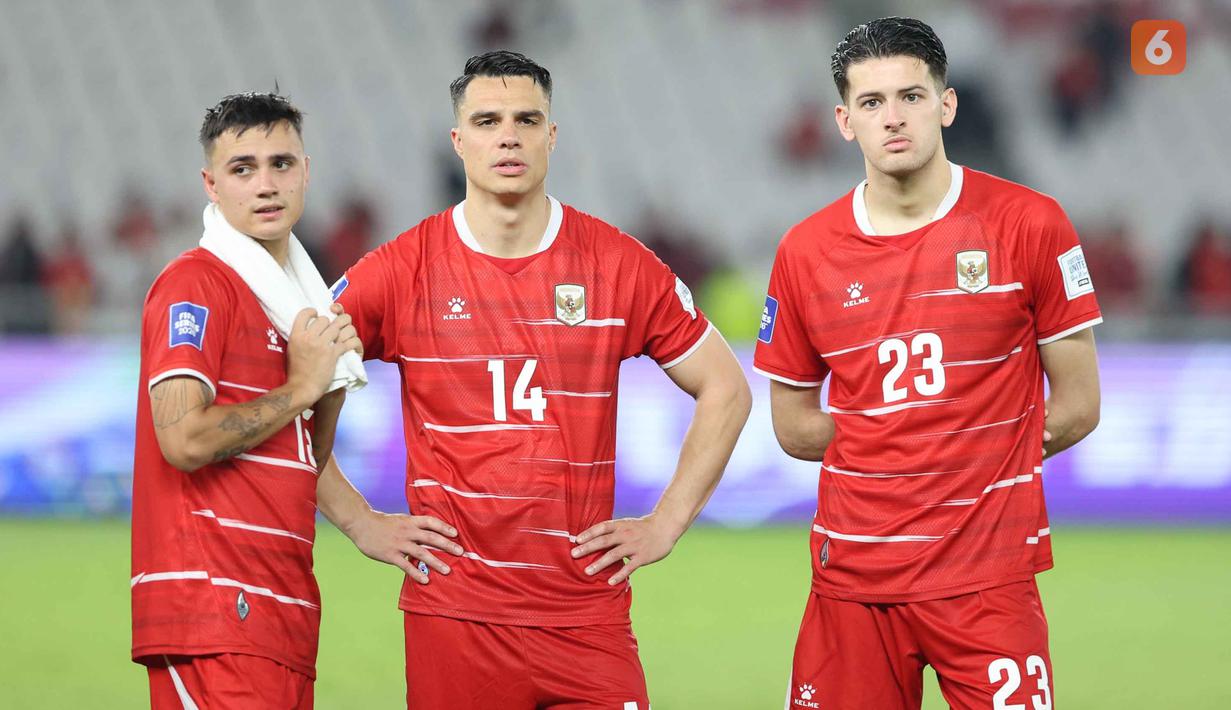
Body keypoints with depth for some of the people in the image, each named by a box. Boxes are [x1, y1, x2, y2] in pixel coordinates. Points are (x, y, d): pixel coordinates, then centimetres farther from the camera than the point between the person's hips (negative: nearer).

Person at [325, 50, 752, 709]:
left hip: (588, 615, 1)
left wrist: (665, 525, 6)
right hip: (453, 611, -1)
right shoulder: (401, 271, 1)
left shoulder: (620, 265, 3)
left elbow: (725, 389, 13)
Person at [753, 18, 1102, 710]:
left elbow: (1077, 405, 3)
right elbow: (793, 427, 13)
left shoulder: (1028, 224, -2)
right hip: (852, 574, 2)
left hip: (988, 576, -2)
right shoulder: (805, 251, 4)